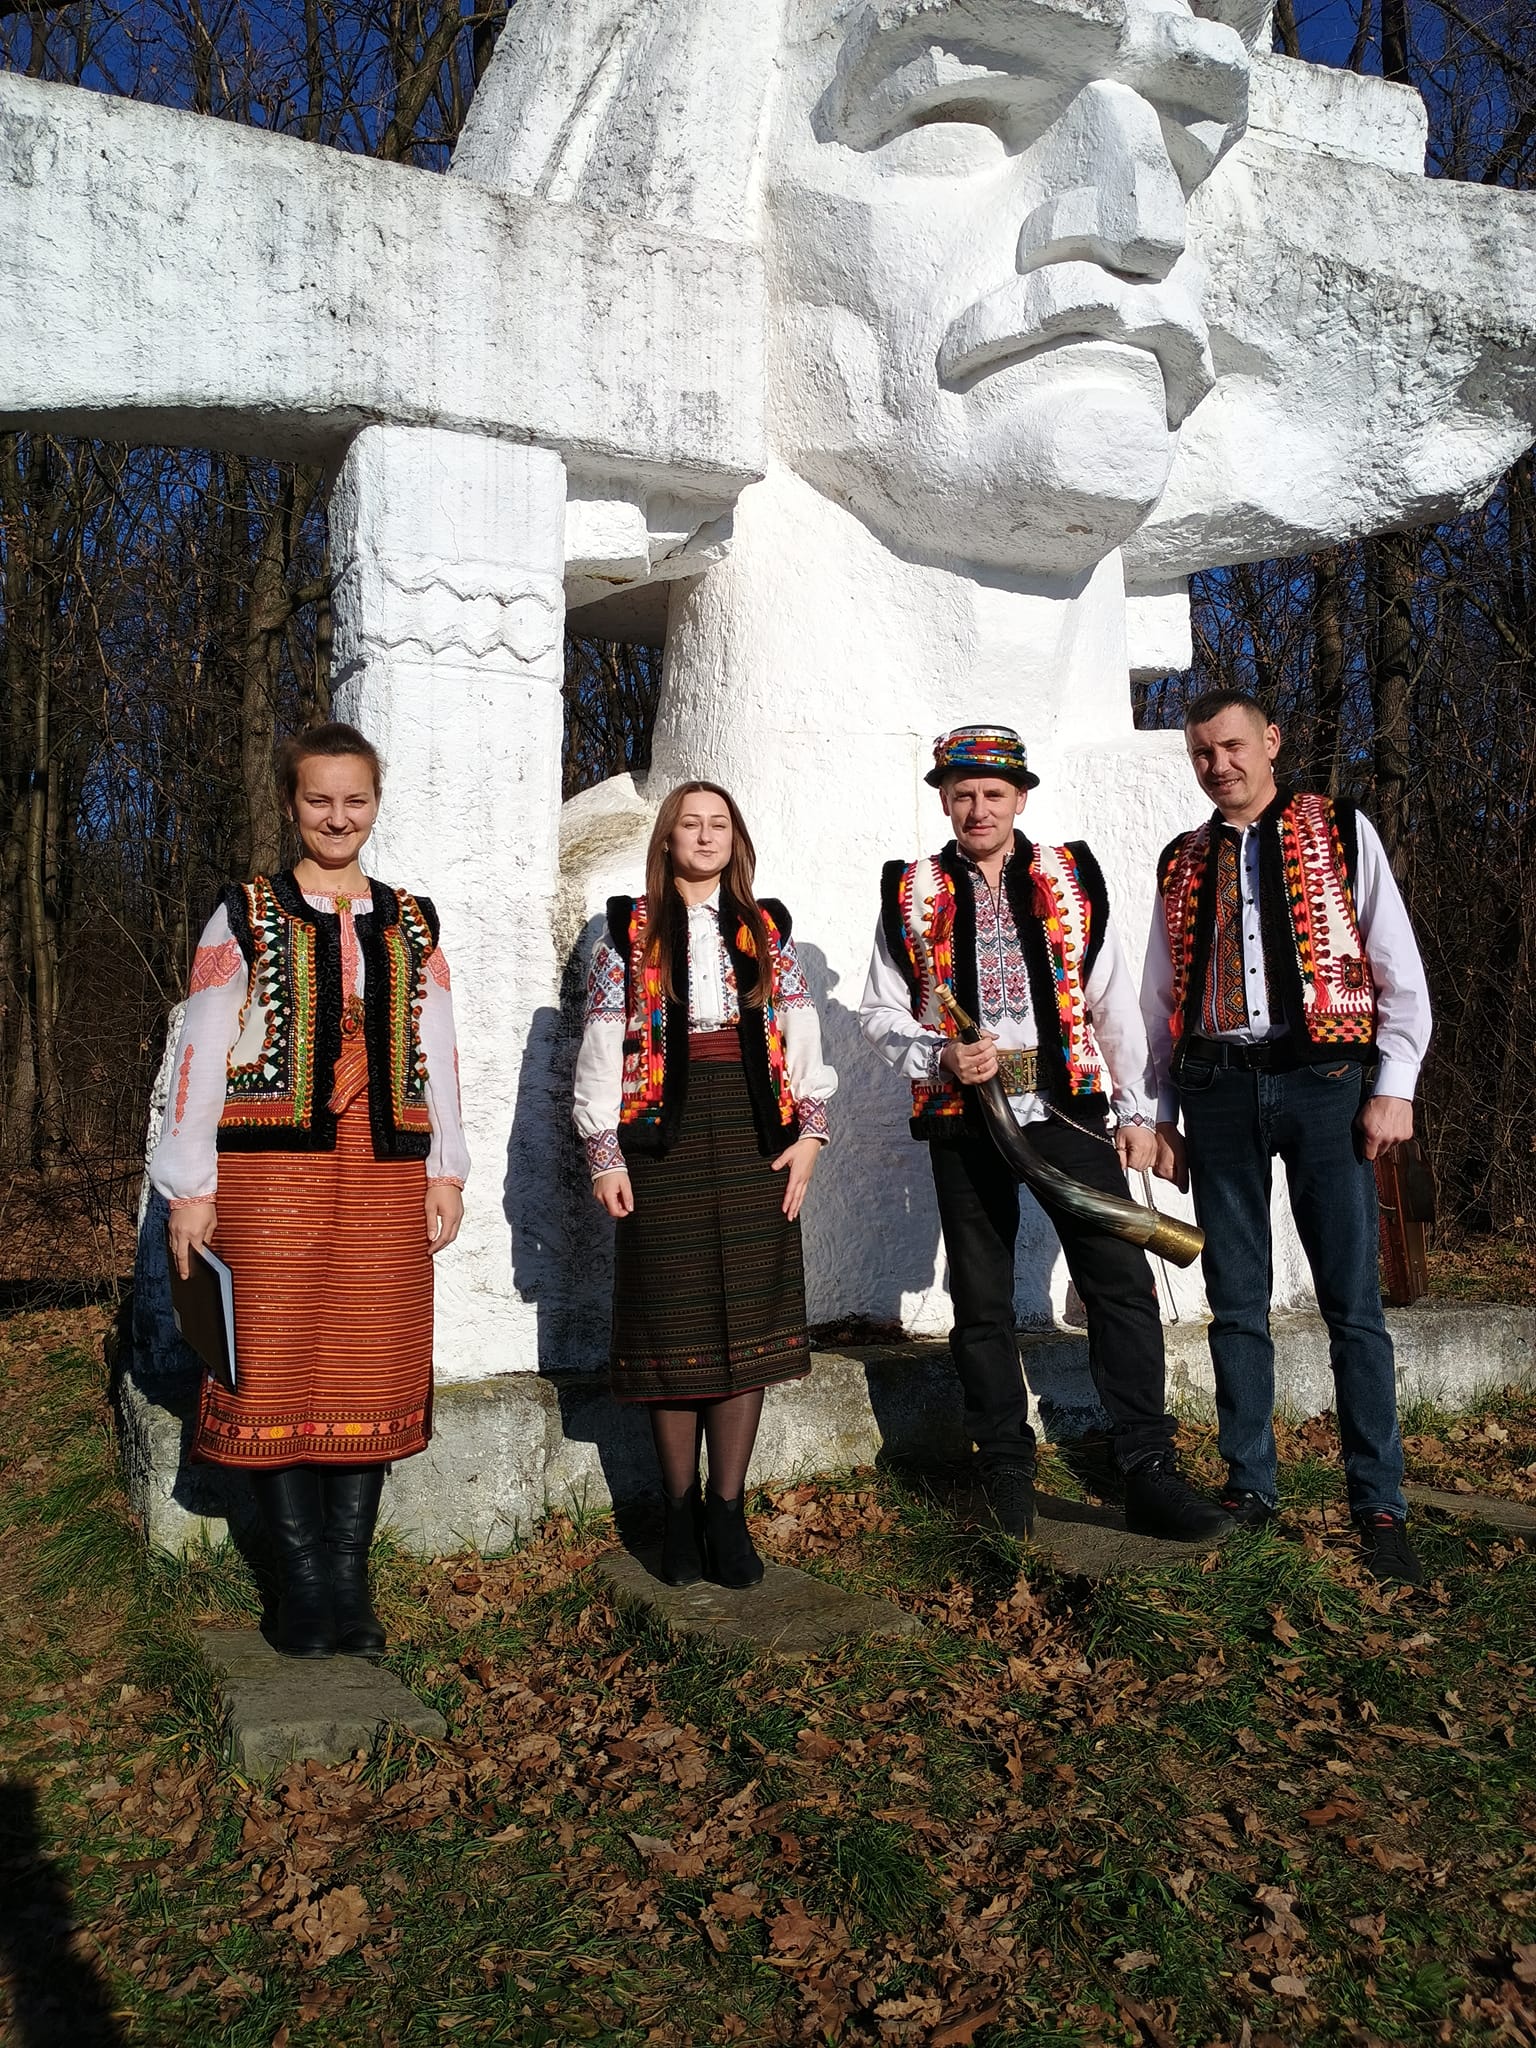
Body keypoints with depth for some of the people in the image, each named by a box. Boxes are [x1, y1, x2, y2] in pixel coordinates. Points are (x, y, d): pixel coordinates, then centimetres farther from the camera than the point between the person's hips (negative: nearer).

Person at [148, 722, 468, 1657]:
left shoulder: (411, 923, 14)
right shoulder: (245, 916, 6)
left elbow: (437, 1053, 14)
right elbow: (201, 1054, 2)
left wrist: (446, 1173, 7)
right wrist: (190, 1188, -3)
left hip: (385, 1175, 3)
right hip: (271, 1168, -2)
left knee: (373, 1370, 3)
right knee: (277, 1368, -2)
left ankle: (350, 1581, 13)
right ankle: (307, 1583, 9)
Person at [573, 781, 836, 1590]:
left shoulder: (766, 930, 14)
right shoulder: (631, 932, 6)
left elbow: (799, 1034, 9)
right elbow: (602, 1047, 1)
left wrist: (808, 1131, -1)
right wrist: (604, 1155, -5)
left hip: (753, 1140, 2)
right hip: (664, 1140, -2)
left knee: (747, 1316, 1)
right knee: (672, 1319, 2)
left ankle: (727, 1509, 10)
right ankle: (678, 1513, 13)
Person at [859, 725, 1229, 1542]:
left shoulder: (1072, 879, 8)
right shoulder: (912, 894, 6)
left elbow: (1115, 1005, 7)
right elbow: (880, 1012, 6)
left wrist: (1138, 1112, 4)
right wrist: (939, 1057, -12)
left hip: (1068, 1106, 0)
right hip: (964, 1116, 0)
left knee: (1123, 1283, -5)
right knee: (982, 1302, 8)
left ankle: (1149, 1474, 5)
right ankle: (1007, 1476, 21)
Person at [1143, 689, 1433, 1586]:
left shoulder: (1341, 832, 6)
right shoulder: (1182, 863, 14)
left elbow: (1400, 968, 2)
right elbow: (1162, 1000, 16)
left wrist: (1393, 1086, -6)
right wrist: (1160, 1115, 10)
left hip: (1323, 1080, -3)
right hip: (1218, 1090, 3)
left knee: (1354, 1302, -2)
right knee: (1237, 1302, 7)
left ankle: (1380, 1506, 8)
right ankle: (1251, 1486, 18)